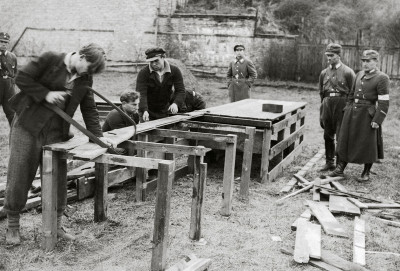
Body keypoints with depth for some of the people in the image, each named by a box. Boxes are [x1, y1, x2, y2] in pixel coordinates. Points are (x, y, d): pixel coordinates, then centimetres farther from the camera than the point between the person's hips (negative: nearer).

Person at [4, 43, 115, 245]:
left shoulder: (85, 80, 7)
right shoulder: (51, 60, -7)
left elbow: (89, 109, 10)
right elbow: (22, 78, -8)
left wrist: (97, 135, 0)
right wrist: (46, 94, -17)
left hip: (56, 132, 4)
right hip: (28, 124, -4)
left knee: (57, 178, 3)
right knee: (19, 175, 2)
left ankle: (55, 225, 17)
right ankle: (12, 226, 16)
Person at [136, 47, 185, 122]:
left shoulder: (175, 71, -7)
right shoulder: (143, 73, -14)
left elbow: (180, 91, -11)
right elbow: (141, 94, -22)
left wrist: (176, 103, -31)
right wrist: (144, 111, -38)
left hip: (165, 112, 2)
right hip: (148, 113, -2)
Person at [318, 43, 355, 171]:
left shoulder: (348, 72, -3)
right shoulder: (324, 73, 12)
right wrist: (321, 113, 14)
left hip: (342, 104, -5)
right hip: (327, 104, 5)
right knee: (328, 136, 9)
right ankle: (329, 162, 20)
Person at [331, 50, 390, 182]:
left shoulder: (382, 78, -10)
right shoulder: (359, 75, 10)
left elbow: (384, 103, -14)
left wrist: (377, 120, -18)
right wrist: (348, 109, 14)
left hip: (367, 116, -6)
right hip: (352, 113, 6)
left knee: (367, 145, 5)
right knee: (346, 141, 9)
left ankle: (366, 173, 19)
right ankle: (340, 168, 19)